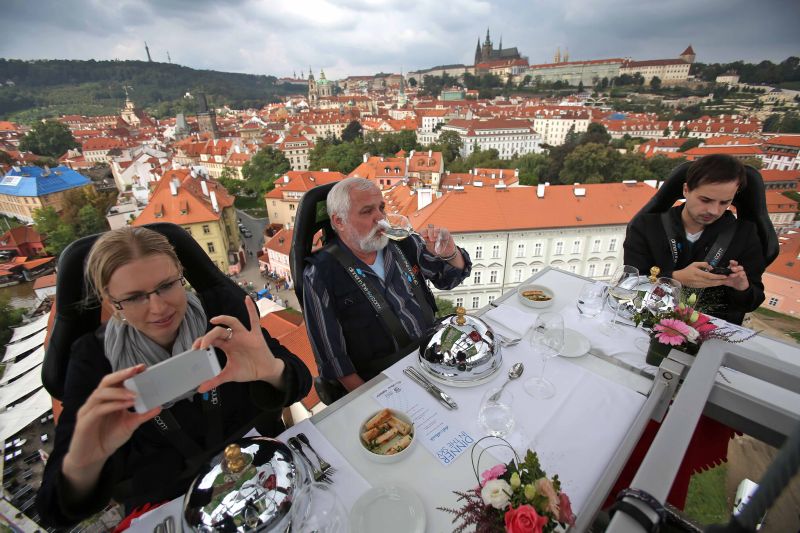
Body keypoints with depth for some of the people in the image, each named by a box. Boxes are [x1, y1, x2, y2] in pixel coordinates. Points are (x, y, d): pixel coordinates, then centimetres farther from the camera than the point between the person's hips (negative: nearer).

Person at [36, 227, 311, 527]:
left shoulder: (221, 307, -12)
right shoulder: (93, 357, -9)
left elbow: (300, 383, -17)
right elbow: (58, 511, -12)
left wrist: (272, 371, -40)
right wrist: (82, 465, -34)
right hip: (166, 508, 2)